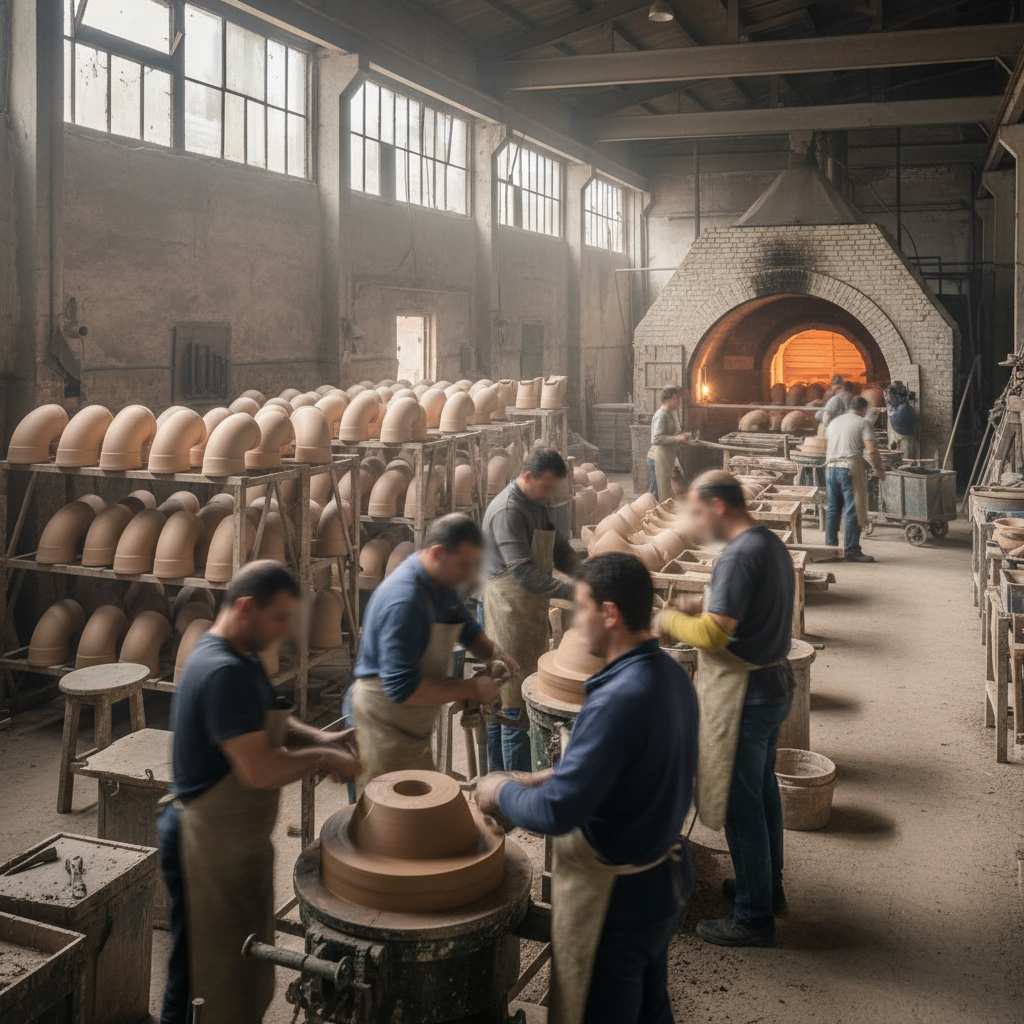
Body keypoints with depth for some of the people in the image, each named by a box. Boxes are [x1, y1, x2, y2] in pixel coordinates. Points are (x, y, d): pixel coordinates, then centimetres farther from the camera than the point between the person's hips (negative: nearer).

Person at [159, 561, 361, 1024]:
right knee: (211, 967, 6)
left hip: (230, 833, 10)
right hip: (211, 840, -10)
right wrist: (321, 759, -15)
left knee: (237, 959, 23)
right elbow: (260, 770, -31)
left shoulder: (239, 658, 5)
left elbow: (264, 725, 17)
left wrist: (320, 738, 0)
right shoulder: (224, 672, -27)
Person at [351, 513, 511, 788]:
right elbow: (402, 688, -32)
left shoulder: (441, 582, 0)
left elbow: (468, 629, 18)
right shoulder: (404, 600, -29)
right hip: (386, 722, -9)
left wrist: (493, 654, -4)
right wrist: (471, 689, -26)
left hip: (414, 724, 9)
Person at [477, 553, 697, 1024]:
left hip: (616, 895, -8)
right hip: (662, 877, 8)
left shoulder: (618, 699, -31)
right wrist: (547, 778, 7)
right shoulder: (671, 675, -3)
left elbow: (558, 813, -30)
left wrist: (503, 793, -12)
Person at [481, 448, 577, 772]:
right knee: (516, 698, -4)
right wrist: (571, 592, -31)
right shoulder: (507, 511, -19)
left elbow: (559, 549, 17)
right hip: (509, 608, -9)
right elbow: (523, 570, -27)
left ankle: (499, 772, 24)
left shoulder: (537, 506, 13)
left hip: (530, 607, 9)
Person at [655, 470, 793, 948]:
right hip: (773, 682, 10)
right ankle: (768, 886, 38)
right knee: (763, 790, 22)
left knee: (740, 805, 1)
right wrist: (700, 609, 9)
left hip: (743, 694, -10)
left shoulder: (739, 555, -23)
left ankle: (754, 917, 11)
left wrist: (668, 620, -9)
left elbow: (714, 634, -25)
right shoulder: (772, 544, 8)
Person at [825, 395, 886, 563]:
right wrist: (879, 469, -1)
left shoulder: (834, 422, 16)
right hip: (850, 469, -6)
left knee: (832, 510, 11)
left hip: (831, 467, 6)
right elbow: (871, 450, -12)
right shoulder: (862, 423, -3)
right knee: (852, 511, -3)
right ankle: (851, 550, -4)